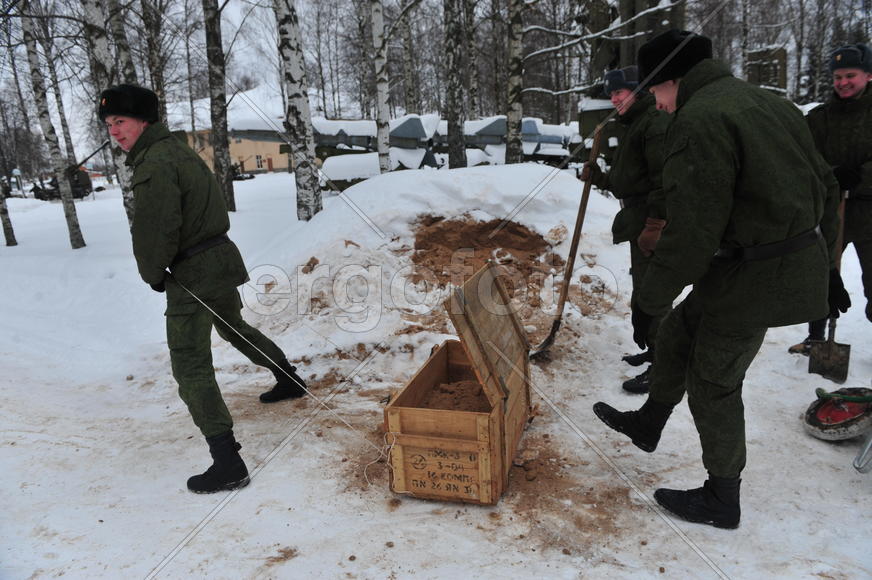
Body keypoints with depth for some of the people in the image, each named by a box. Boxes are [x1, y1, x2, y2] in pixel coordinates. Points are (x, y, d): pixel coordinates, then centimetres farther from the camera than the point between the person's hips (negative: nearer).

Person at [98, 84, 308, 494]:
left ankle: (227, 463, -9)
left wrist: (153, 273, -3)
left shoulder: (155, 163, -18)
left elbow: (155, 230, -23)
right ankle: (290, 380, 49)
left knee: (190, 367, -7)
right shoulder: (178, 150, 12)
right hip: (222, 258, 10)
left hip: (193, 274, -10)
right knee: (233, 326, 31)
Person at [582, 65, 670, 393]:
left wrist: (653, 227, -25)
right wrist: (599, 178, 8)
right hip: (638, 222, 11)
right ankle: (655, 351, 32)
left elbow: (665, 181, -22)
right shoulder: (633, 125, 20)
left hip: (651, 224, -11)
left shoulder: (656, 123, -13)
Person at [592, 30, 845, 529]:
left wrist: (649, 300, -14)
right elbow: (826, 188, 16)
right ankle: (648, 424, 40)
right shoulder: (768, 103, 11)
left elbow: (691, 231, -24)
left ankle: (722, 501, 24)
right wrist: (825, 265, 25)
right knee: (679, 333, 21)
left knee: (713, 381, 6)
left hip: (756, 277, -10)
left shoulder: (701, 119, -19)